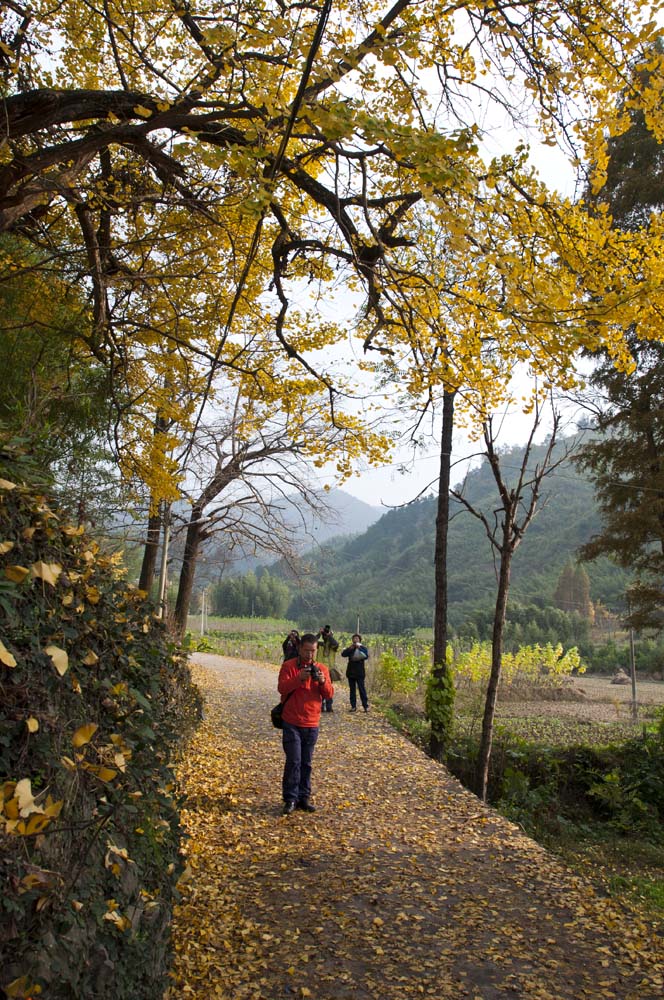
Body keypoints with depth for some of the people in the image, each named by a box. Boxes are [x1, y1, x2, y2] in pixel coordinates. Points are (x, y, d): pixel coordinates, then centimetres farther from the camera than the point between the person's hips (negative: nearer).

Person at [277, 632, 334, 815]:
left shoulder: (322, 668, 7)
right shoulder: (288, 666, -3)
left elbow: (329, 694, 2)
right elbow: (282, 688, -14)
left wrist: (323, 682, -18)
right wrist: (299, 678, -27)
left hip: (312, 724, 3)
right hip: (292, 723, -3)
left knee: (306, 763, 10)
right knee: (293, 761, -5)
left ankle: (304, 797, 18)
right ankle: (290, 799, 5)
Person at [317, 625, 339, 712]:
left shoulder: (333, 644, 2)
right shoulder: (320, 643, 5)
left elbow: (335, 644, -21)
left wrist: (329, 635, -15)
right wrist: (319, 634, -14)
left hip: (330, 669, 0)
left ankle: (329, 706, 12)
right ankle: (321, 706, 8)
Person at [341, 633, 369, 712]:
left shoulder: (363, 648, 3)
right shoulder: (350, 648, 11)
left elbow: (366, 656, -15)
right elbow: (343, 654, -4)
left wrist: (359, 648, -16)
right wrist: (350, 648, -15)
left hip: (360, 672, -4)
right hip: (351, 672, 4)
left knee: (362, 689, -5)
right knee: (352, 689, 6)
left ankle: (366, 706, -1)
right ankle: (353, 706, 11)